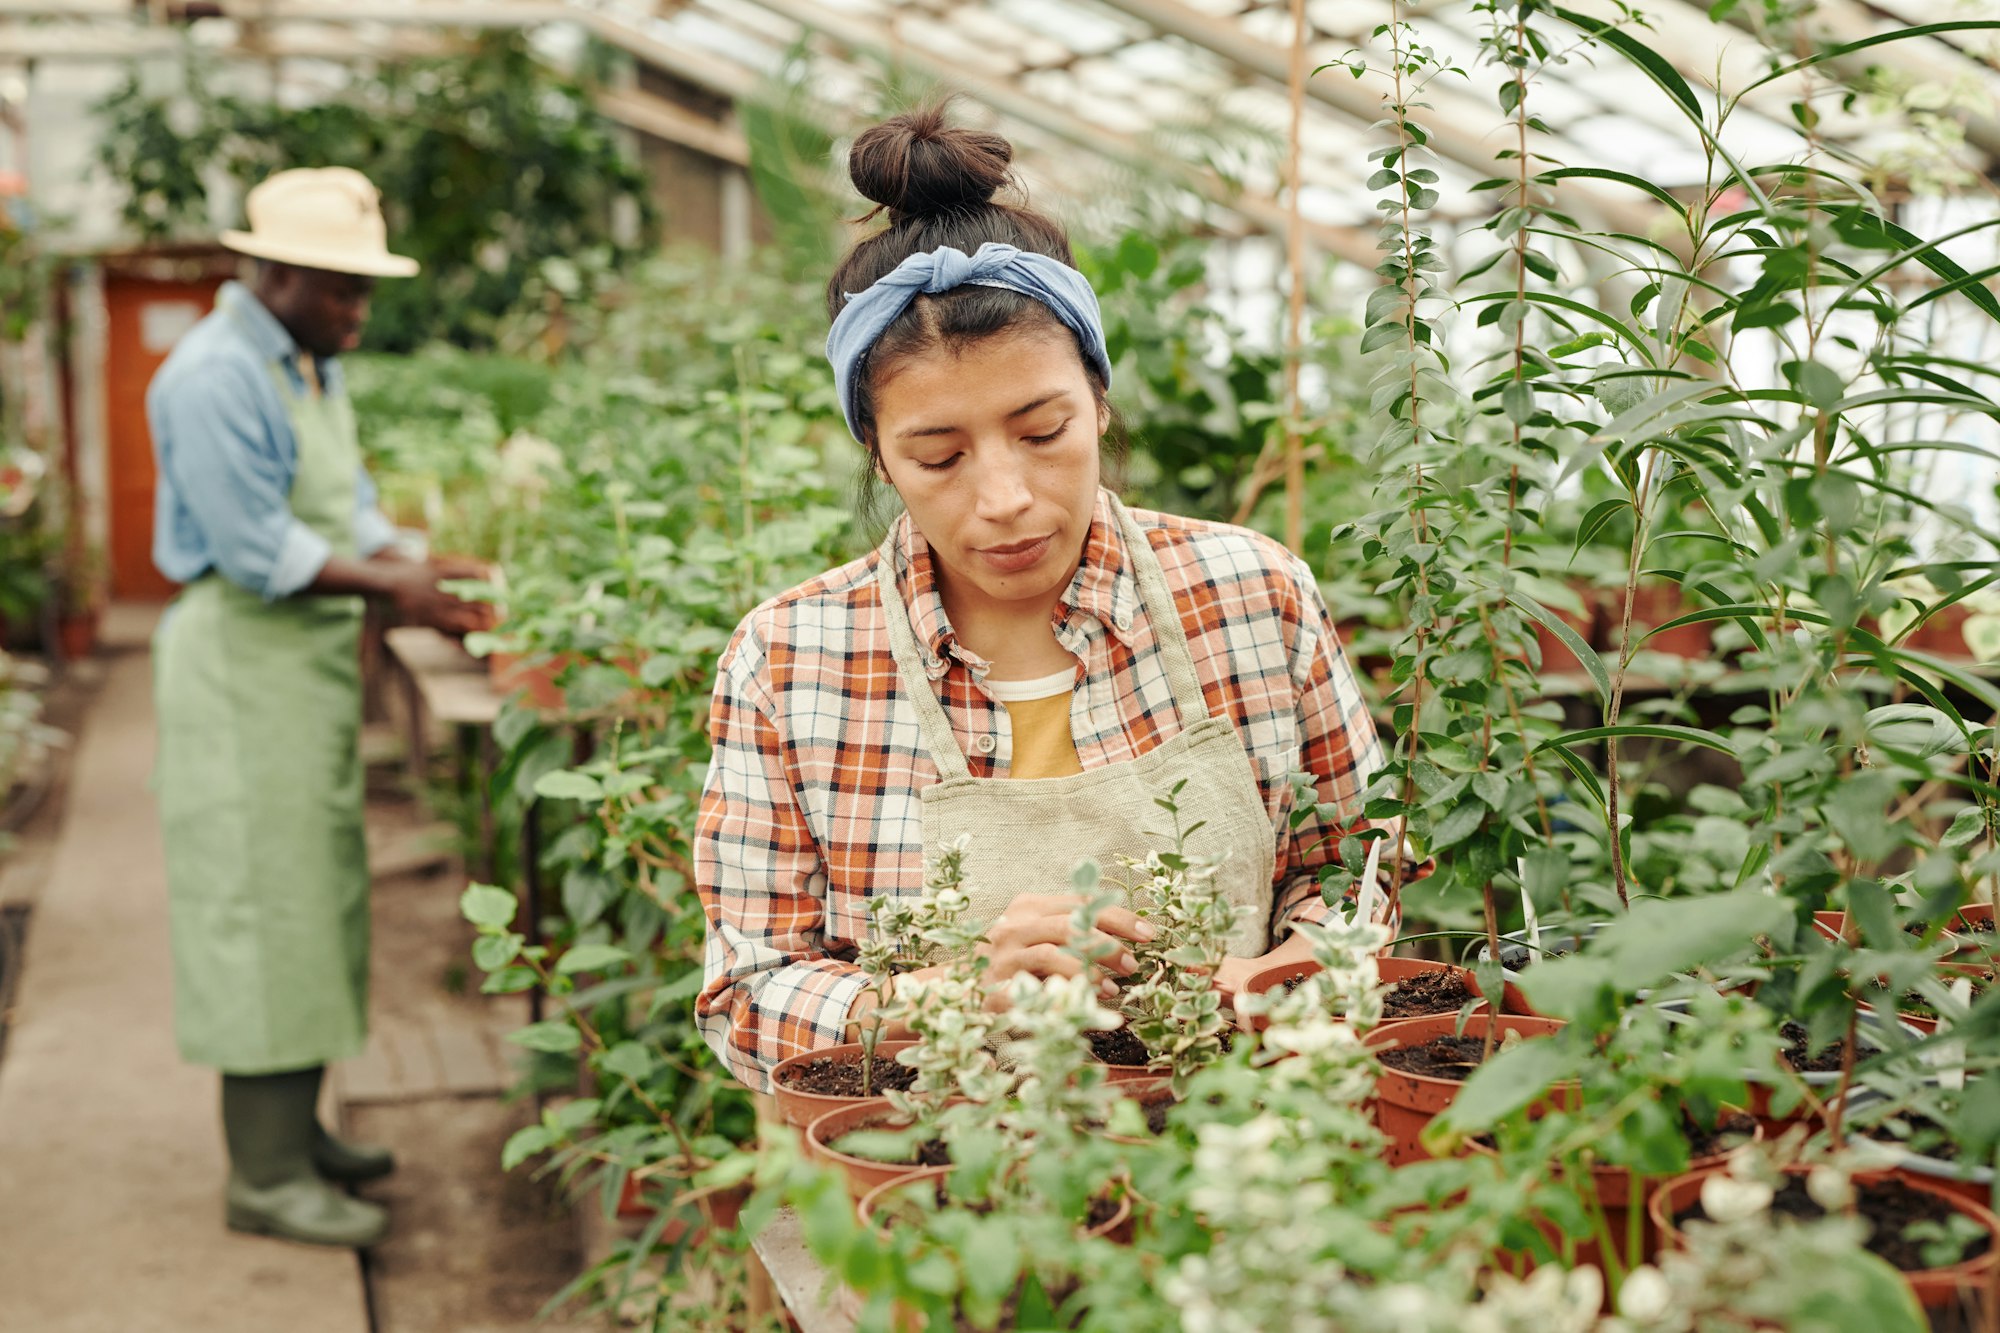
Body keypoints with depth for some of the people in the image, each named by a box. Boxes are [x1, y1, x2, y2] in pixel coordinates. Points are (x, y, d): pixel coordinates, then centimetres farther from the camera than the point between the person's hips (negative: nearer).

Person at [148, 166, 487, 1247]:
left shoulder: (313, 368, 14)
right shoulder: (215, 376, -16)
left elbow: (352, 514, 14)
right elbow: (258, 553, -20)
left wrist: (423, 583, -1)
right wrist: (394, 586, -17)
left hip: (310, 663, 10)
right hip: (242, 666, -10)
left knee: (315, 902, 14)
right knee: (261, 907, -5)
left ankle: (294, 1129, 26)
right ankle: (265, 1177, 3)